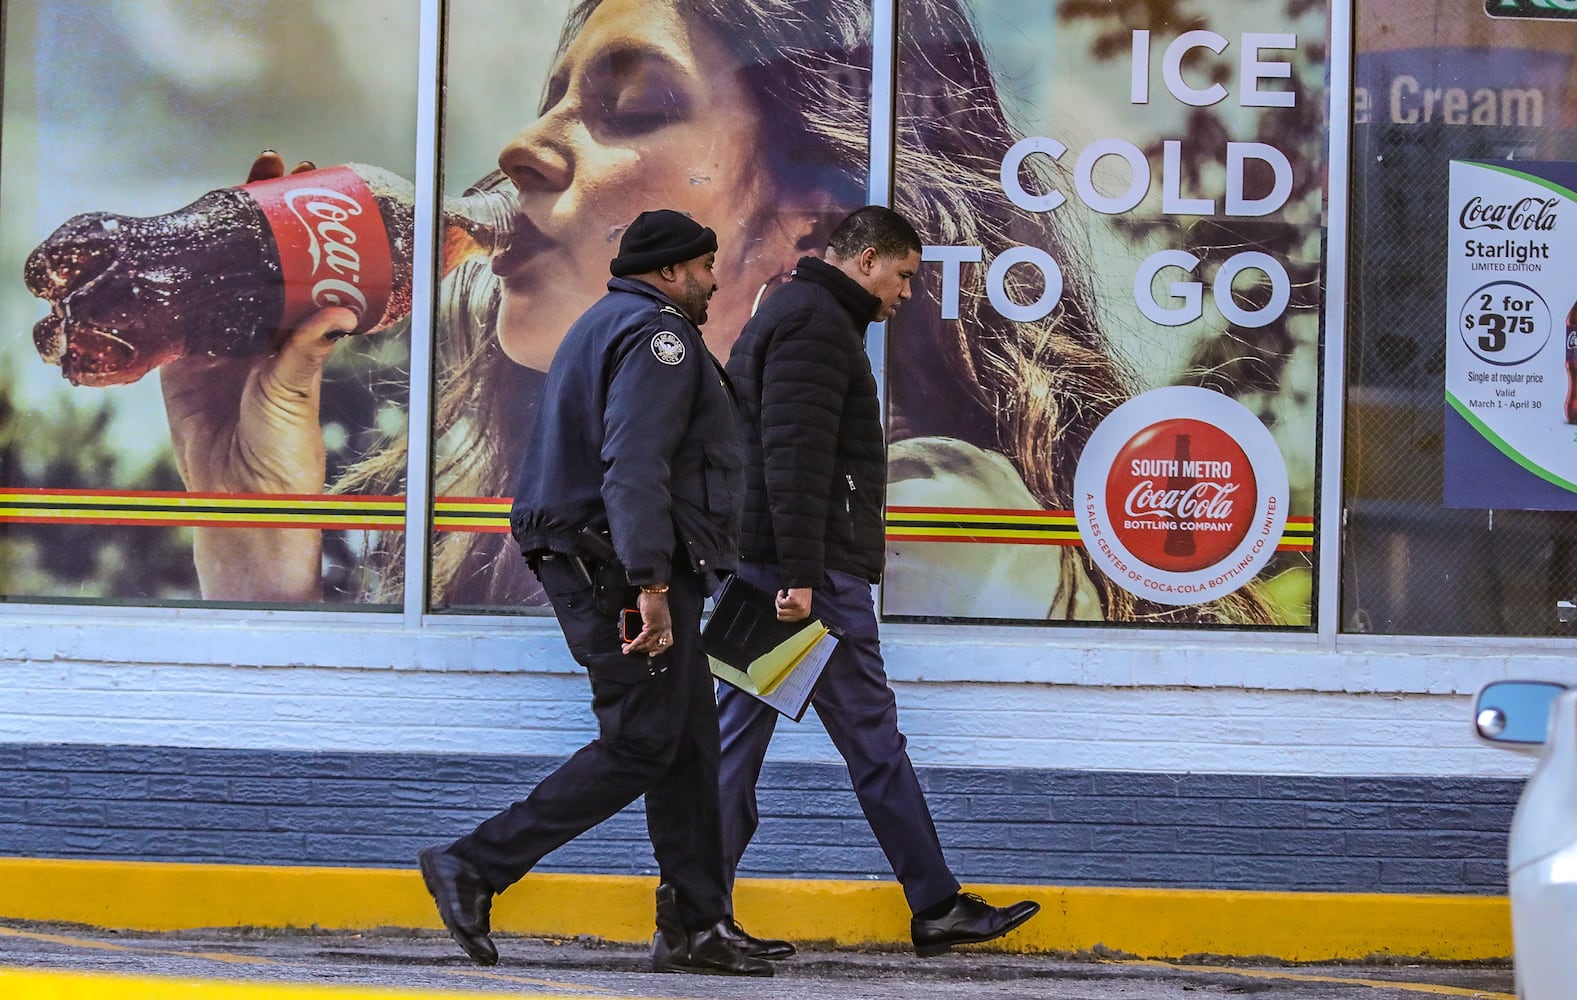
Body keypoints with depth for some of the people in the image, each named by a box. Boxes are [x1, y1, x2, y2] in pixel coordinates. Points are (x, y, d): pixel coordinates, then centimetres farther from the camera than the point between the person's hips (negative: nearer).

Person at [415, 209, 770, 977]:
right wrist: (652, 584, -28)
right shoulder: (658, 333, -11)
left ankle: (701, 929, 11)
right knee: (642, 746, -8)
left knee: (687, 744, 10)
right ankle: (474, 868, -9)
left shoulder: (604, 325, 23)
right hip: (625, 567, -11)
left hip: (584, 562, 11)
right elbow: (634, 466, -23)